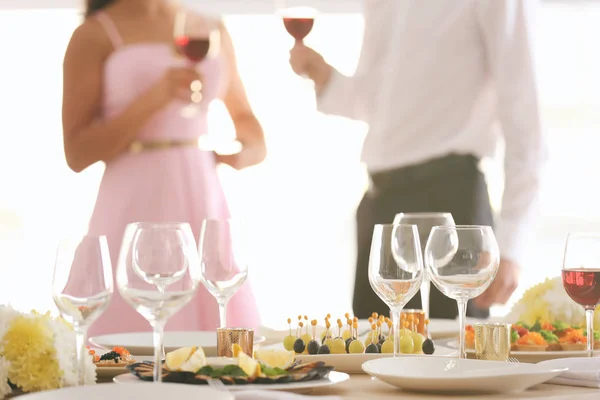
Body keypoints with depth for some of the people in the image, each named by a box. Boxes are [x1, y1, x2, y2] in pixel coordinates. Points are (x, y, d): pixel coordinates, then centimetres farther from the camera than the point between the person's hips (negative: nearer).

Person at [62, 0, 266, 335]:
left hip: (205, 205, 4)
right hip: (136, 209, -4)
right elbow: (77, 154, -7)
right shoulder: (96, 35, -1)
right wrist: (153, 98, -18)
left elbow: (244, 115, 28)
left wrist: (253, 148, 5)